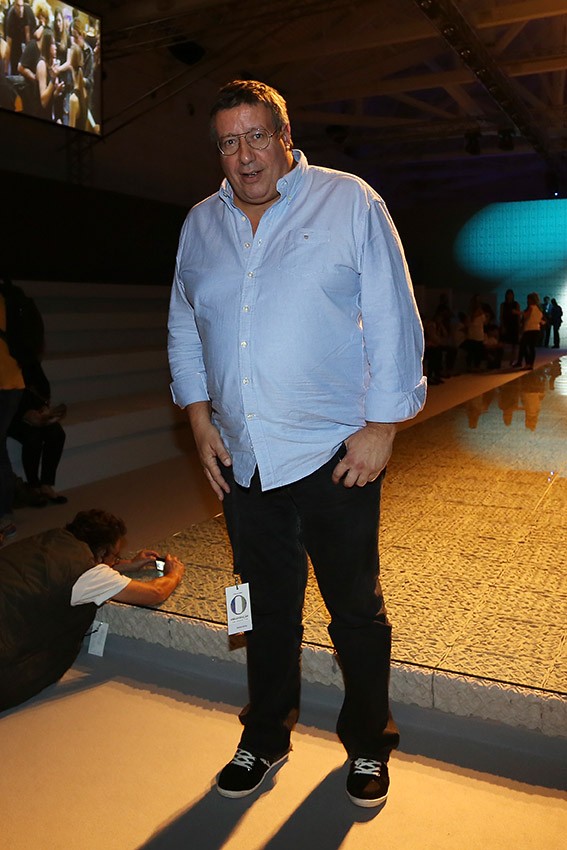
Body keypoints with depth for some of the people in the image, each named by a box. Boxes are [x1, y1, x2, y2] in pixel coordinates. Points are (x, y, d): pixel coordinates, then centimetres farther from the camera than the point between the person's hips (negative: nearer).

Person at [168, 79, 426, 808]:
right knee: (267, 609, 16)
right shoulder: (200, 225, 11)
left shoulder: (349, 203, -2)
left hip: (334, 455, -3)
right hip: (241, 462, 4)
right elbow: (184, 328, 16)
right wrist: (199, 419, 7)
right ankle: (265, 738, 36)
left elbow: (393, 320, -6)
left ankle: (367, 744, 32)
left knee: (357, 611, 9)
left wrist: (382, 427, -11)